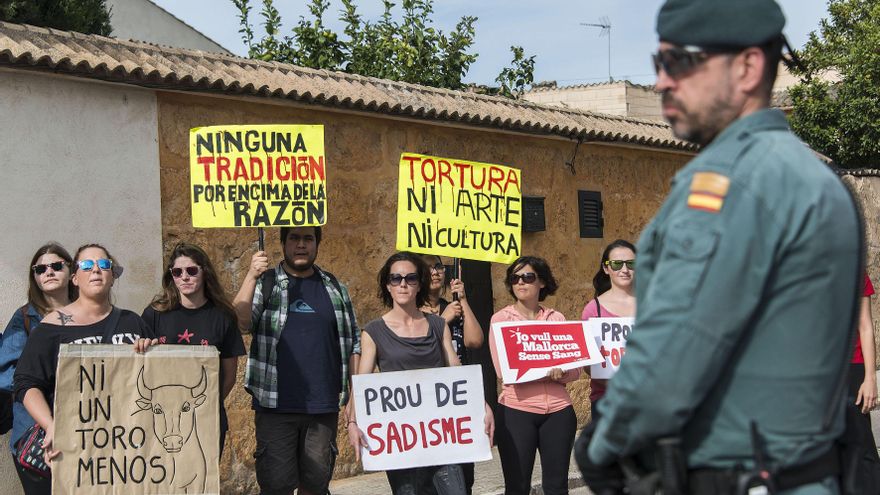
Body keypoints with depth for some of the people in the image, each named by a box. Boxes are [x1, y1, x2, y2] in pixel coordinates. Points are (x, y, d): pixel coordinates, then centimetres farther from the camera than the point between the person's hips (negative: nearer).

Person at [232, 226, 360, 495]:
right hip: (276, 405, -2)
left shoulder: (335, 289, 11)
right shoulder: (265, 283, 3)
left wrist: (355, 395, 5)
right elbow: (240, 322, -14)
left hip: (324, 407, 2)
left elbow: (352, 343, 13)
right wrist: (252, 276, -25)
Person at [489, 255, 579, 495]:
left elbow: (575, 370, 3)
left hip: (558, 411, 3)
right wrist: (548, 371, -17)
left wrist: (560, 372, -19)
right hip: (516, 411, -3)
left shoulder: (556, 318, 9)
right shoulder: (501, 319, 1)